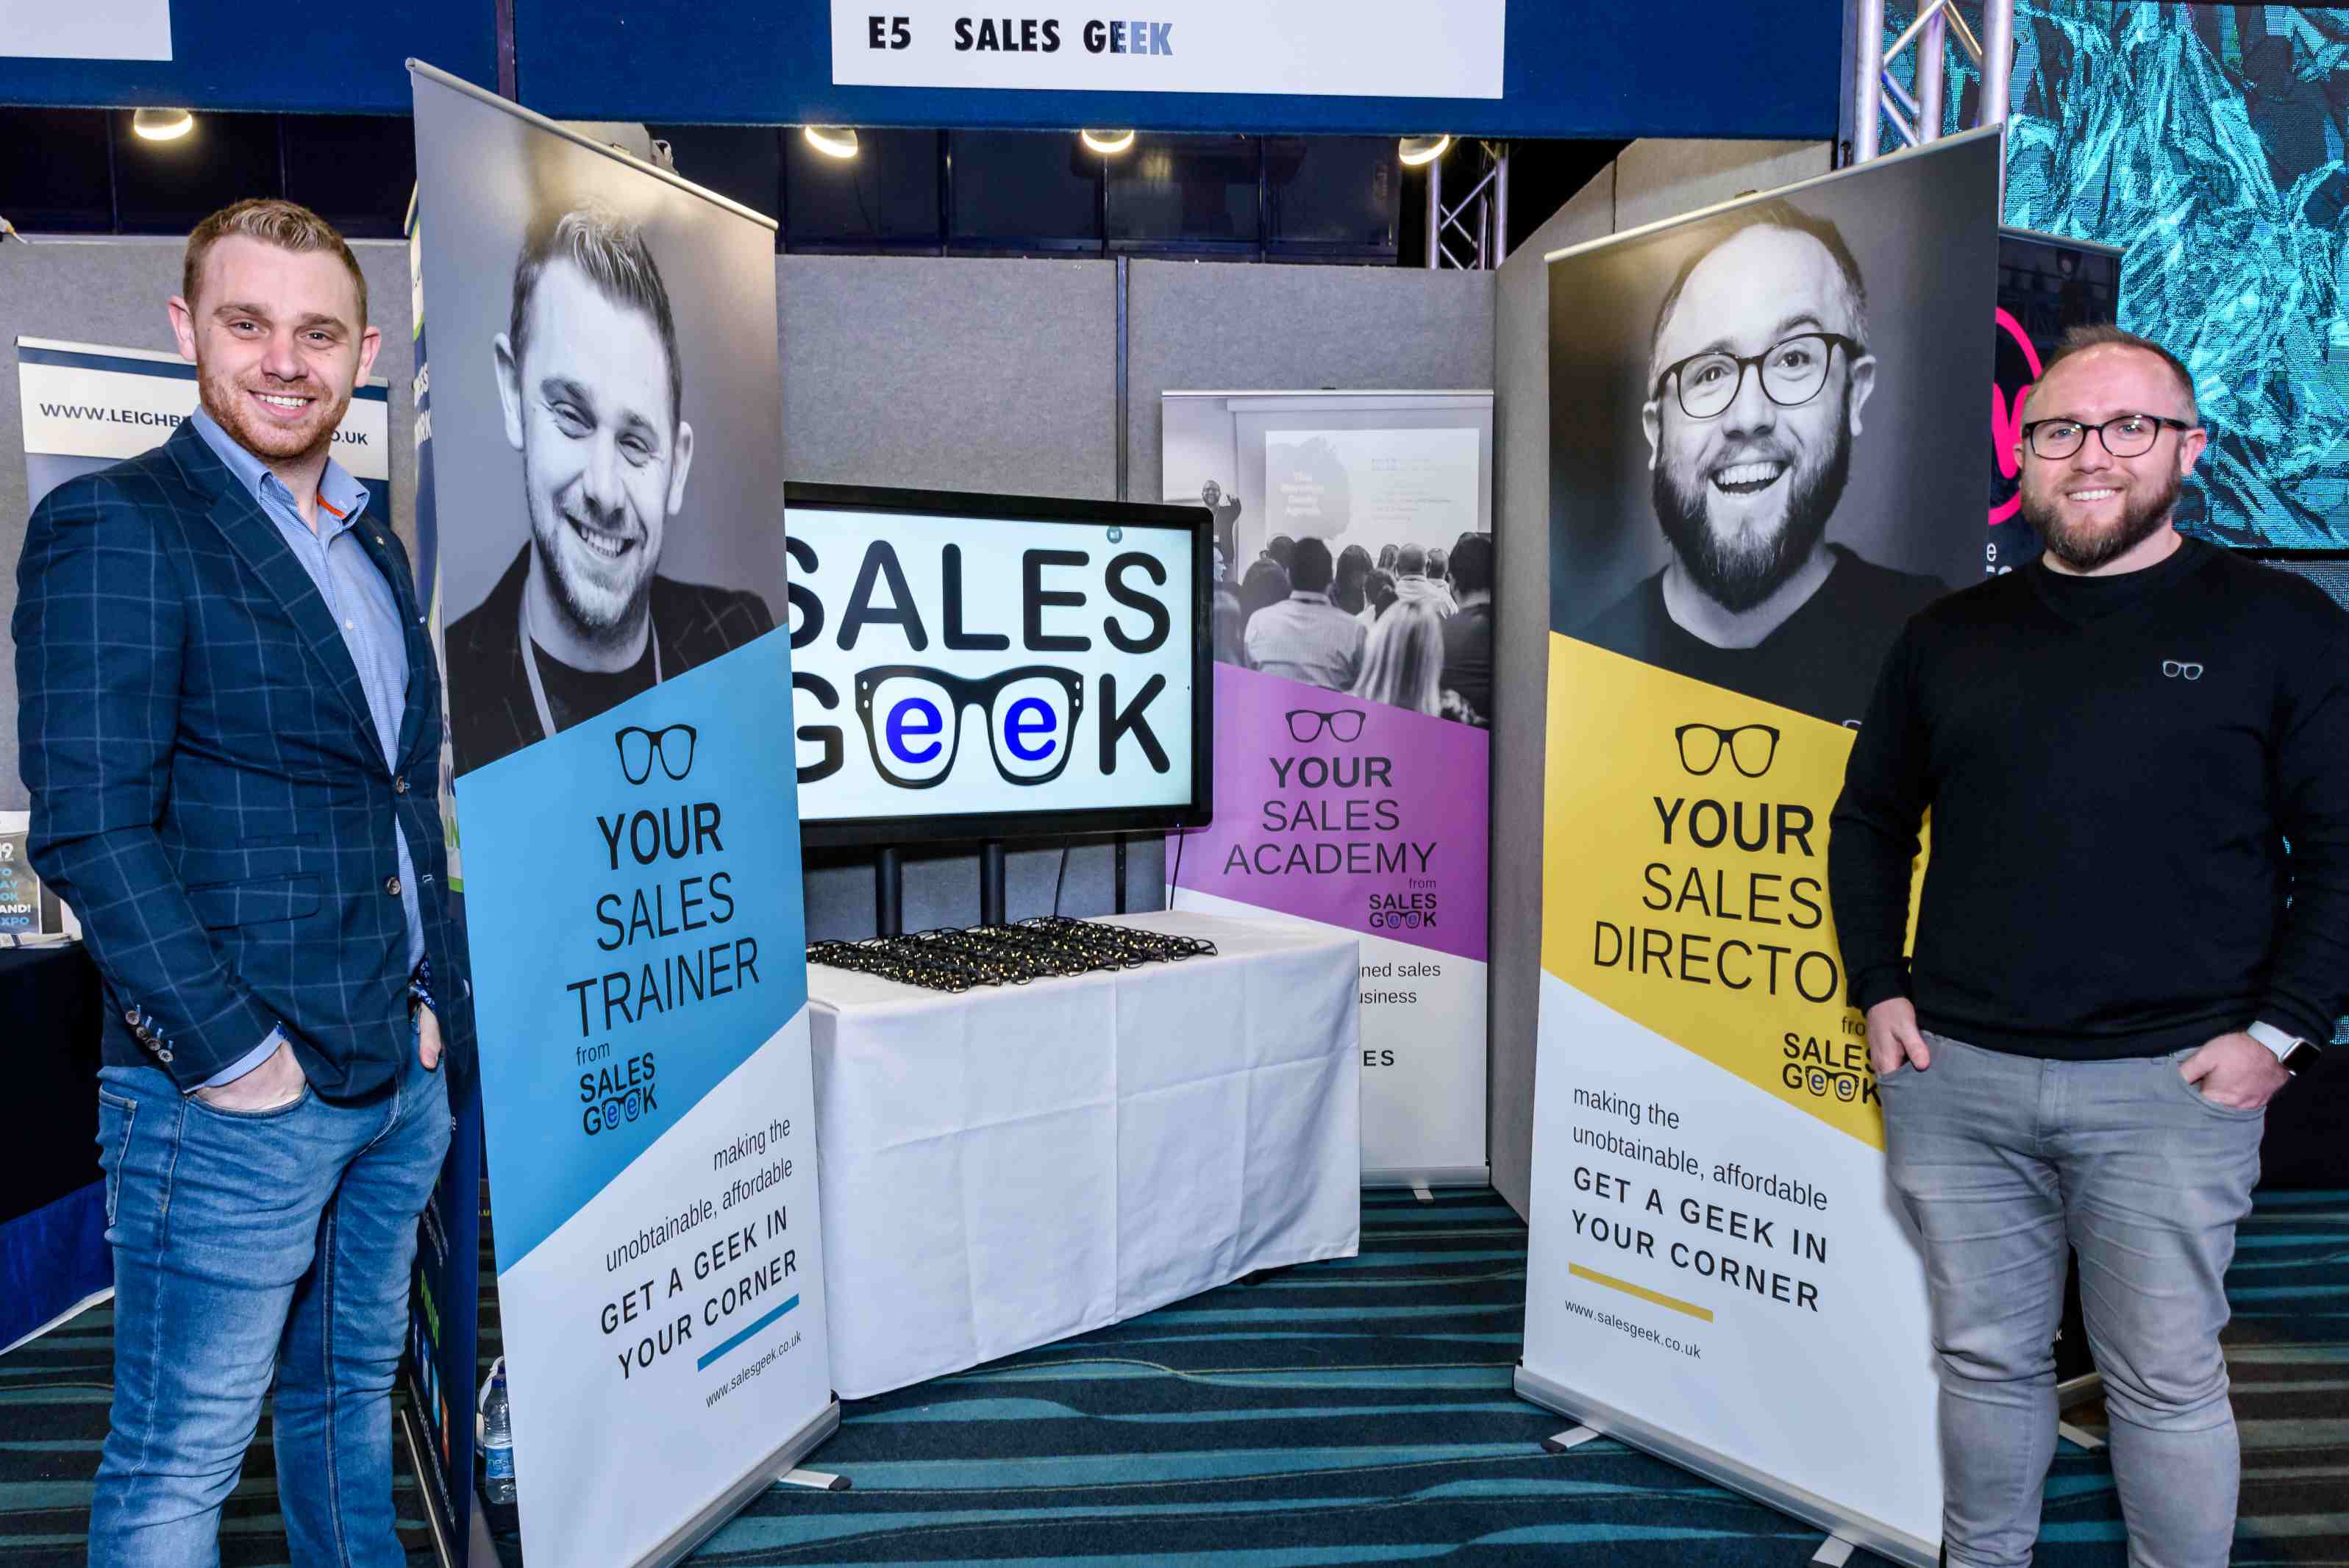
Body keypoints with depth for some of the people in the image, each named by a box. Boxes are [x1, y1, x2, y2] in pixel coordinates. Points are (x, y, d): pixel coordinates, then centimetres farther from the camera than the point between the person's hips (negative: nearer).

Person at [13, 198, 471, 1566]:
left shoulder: (376, 545, 13)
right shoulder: (113, 528, -10)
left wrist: (436, 1000, 9)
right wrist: (234, 1054, -16)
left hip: (403, 1078, 7)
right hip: (237, 1096, -7)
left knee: (355, 1394, 22)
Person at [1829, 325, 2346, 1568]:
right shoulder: (1950, 637, 9)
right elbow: (1870, 821, 16)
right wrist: (1879, 992, 7)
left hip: (2169, 1085, -3)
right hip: (1954, 1076, 3)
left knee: (2167, 1381, 8)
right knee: (1985, 1359, 14)